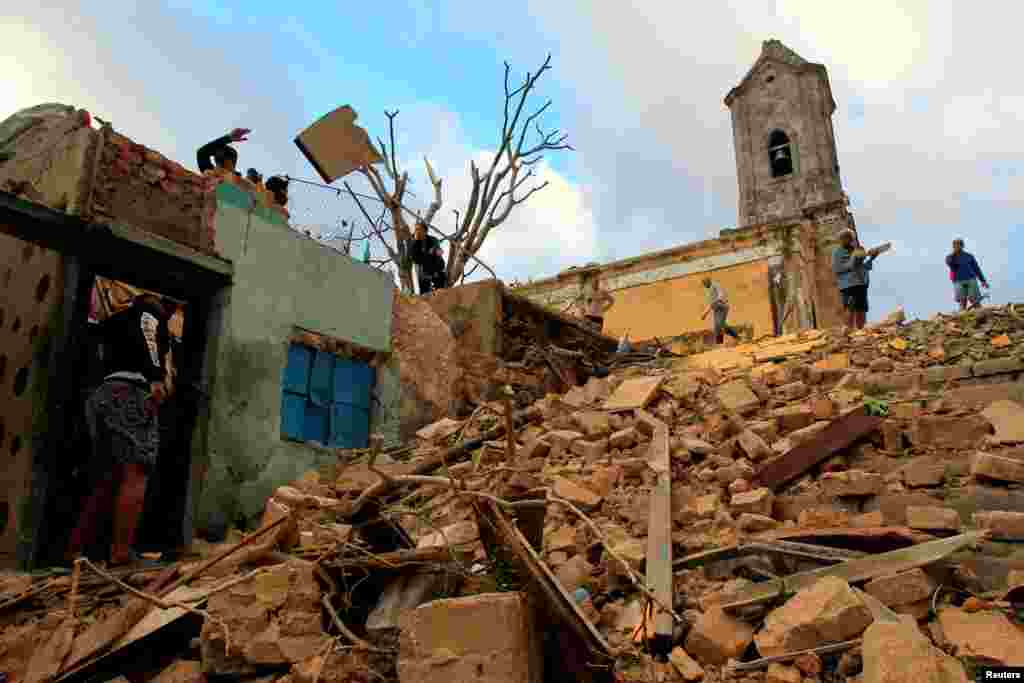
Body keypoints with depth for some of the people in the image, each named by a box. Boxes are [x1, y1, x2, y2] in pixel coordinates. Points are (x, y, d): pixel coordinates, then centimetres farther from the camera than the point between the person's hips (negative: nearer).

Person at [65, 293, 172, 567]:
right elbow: (146, 337, -9)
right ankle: (121, 552, -18)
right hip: (131, 392, -8)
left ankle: (75, 549, 7)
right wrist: (156, 378, -16)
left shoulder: (116, 321, 32)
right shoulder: (148, 312, 10)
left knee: (110, 479, 9)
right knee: (135, 476, -13)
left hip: (104, 393, 9)